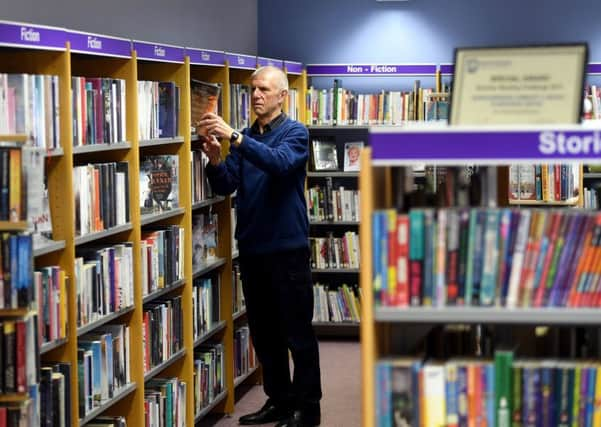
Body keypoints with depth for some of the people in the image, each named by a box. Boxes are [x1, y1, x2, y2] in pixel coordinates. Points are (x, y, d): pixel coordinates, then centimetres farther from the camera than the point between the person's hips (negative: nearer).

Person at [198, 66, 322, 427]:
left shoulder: (295, 133, -6)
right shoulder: (245, 137, 11)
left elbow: (279, 163, -27)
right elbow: (225, 187, 5)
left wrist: (234, 137, -34)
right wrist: (215, 159, -16)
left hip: (287, 249, -6)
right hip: (252, 249, 6)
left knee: (298, 334, 0)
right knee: (264, 332, 13)